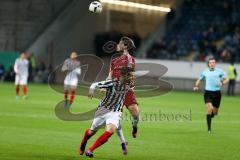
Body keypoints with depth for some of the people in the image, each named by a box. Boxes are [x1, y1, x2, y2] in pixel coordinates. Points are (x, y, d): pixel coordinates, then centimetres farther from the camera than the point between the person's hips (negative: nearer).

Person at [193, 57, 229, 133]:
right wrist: (196, 86, 3)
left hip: (217, 93, 1)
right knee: (209, 109, -19)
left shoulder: (220, 71, 3)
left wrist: (222, 83, -17)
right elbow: (199, 80, 22)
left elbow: (226, 79, 4)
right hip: (208, 92, -1)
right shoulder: (205, 72, 7)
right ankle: (209, 128, -13)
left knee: (215, 112, 9)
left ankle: (209, 117, 46)